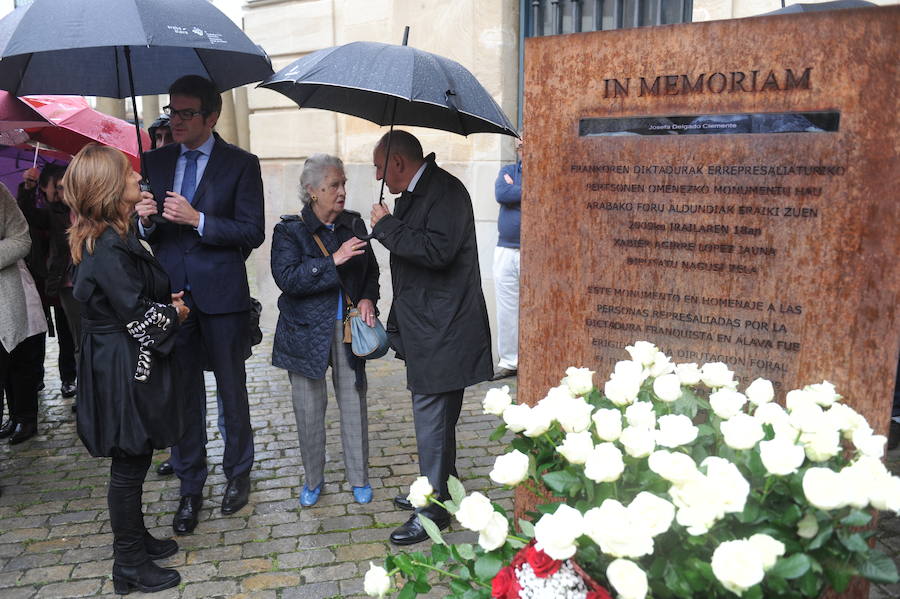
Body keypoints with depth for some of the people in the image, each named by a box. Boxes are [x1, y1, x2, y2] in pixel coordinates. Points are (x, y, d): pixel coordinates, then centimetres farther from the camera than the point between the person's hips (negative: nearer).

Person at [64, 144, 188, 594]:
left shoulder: (114, 238, 9)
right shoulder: (110, 249, -23)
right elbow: (139, 317, -23)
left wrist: (165, 302, 3)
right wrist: (175, 312, -5)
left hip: (123, 367, 10)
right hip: (126, 374, -10)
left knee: (131, 462, 21)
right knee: (129, 466, 4)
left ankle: (134, 537, 38)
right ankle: (130, 566, 20)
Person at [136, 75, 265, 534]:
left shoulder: (241, 164, -3)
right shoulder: (155, 162, 10)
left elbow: (253, 232, -10)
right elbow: (143, 231, 13)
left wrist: (197, 219, -19)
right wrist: (145, 220, -10)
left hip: (221, 294, -3)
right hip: (171, 294, 4)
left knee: (232, 389, 10)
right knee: (182, 393, 10)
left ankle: (237, 474, 30)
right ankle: (190, 488, 24)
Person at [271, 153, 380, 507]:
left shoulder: (353, 224, 5)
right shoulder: (289, 231, -6)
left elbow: (370, 270, 15)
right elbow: (287, 278, -19)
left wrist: (368, 298, -4)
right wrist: (334, 261, -24)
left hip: (348, 329, 3)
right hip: (307, 332, -2)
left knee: (354, 404, 7)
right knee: (309, 410, 7)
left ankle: (359, 478, 24)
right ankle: (313, 480, 27)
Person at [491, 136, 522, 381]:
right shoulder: (507, 171, 15)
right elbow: (501, 194, -6)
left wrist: (515, 194, -10)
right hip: (505, 250, 4)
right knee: (506, 309, 6)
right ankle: (508, 361, 16)